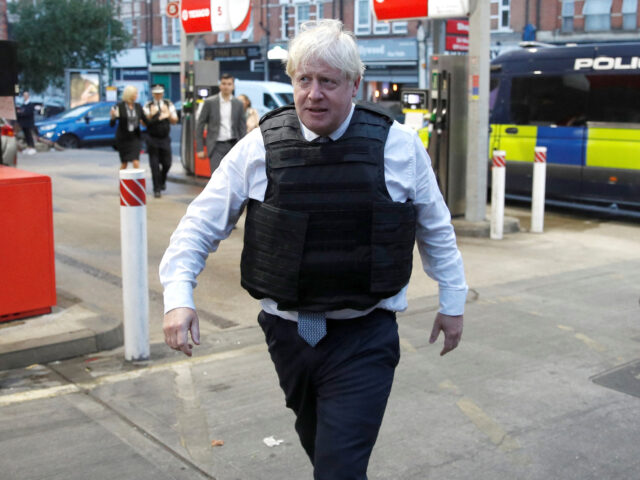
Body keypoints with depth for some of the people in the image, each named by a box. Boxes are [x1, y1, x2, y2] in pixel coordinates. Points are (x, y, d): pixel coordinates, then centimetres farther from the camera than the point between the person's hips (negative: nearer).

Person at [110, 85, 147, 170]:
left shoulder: (138, 106, 2)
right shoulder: (119, 106, -9)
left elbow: (145, 121, 4)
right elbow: (112, 124, -13)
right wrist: (113, 117, -32)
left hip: (135, 137, 2)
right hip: (123, 138, -2)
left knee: (136, 163, -10)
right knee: (124, 164, 7)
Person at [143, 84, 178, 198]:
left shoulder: (168, 104, 5)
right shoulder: (148, 105, -2)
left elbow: (175, 121, 3)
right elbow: (144, 122, -8)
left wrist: (168, 114, -16)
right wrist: (151, 114, -25)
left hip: (165, 138, 2)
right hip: (152, 139, -2)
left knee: (167, 163, 3)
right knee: (154, 164, -3)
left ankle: (162, 180, 34)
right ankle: (156, 189, 4)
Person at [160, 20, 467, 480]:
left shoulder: (399, 146, -5)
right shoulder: (259, 147, -5)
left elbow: (436, 229, 9)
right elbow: (200, 226, 0)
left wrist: (453, 300, 13)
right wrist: (179, 296, -12)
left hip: (364, 337, -2)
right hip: (288, 333, 3)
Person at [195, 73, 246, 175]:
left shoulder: (238, 104, 6)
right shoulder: (210, 102, 0)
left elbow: (242, 128, 9)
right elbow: (200, 125, 1)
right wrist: (200, 149, -4)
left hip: (233, 145, 3)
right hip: (216, 146, -3)